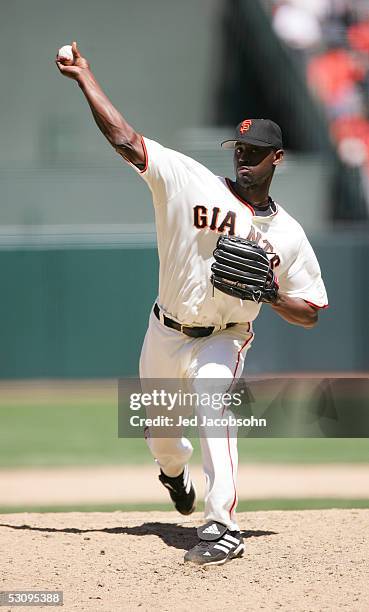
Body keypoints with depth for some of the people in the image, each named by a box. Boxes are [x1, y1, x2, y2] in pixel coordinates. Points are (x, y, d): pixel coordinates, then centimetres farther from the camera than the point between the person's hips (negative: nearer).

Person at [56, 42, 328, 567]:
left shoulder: (288, 234, -5)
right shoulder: (192, 182, -10)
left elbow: (311, 313, 0)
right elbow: (125, 139, -18)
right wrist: (84, 76, -23)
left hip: (223, 342, -2)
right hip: (165, 334, 2)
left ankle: (223, 527, -35)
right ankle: (174, 470, 57)